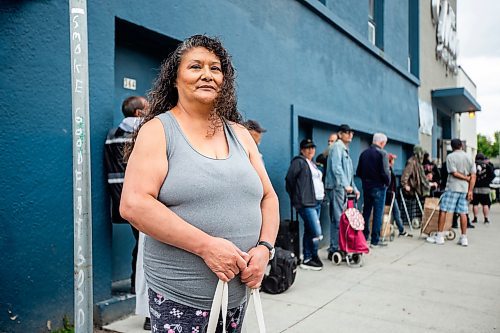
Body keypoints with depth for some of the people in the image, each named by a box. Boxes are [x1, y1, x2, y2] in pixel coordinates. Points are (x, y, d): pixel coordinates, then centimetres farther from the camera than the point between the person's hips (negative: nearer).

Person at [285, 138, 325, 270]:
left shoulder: (313, 164, 21)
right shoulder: (299, 161, -6)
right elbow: (289, 179, -8)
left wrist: (321, 192, 11)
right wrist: (295, 196, -1)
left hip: (316, 202, 9)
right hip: (306, 203, -9)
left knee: (309, 232, 11)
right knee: (317, 233, -11)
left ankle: (307, 260, 18)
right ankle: (314, 257, 5)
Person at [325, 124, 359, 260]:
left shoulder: (345, 150, 24)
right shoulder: (337, 146, -6)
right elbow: (336, 168, -18)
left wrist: (354, 188, 21)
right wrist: (345, 185, -24)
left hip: (343, 188, 10)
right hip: (336, 187, -10)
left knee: (339, 220, 11)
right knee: (338, 220, -10)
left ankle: (335, 249, 17)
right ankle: (334, 250, -5)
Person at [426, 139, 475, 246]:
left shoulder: (450, 156, -4)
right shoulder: (468, 157, 9)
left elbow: (454, 173, -12)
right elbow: (473, 176, 3)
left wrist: (467, 178, 2)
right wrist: (470, 190, 2)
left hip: (452, 188, -5)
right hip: (464, 189, 5)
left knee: (443, 210, 1)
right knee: (463, 213, 7)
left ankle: (439, 236, 2)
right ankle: (464, 238, 10)